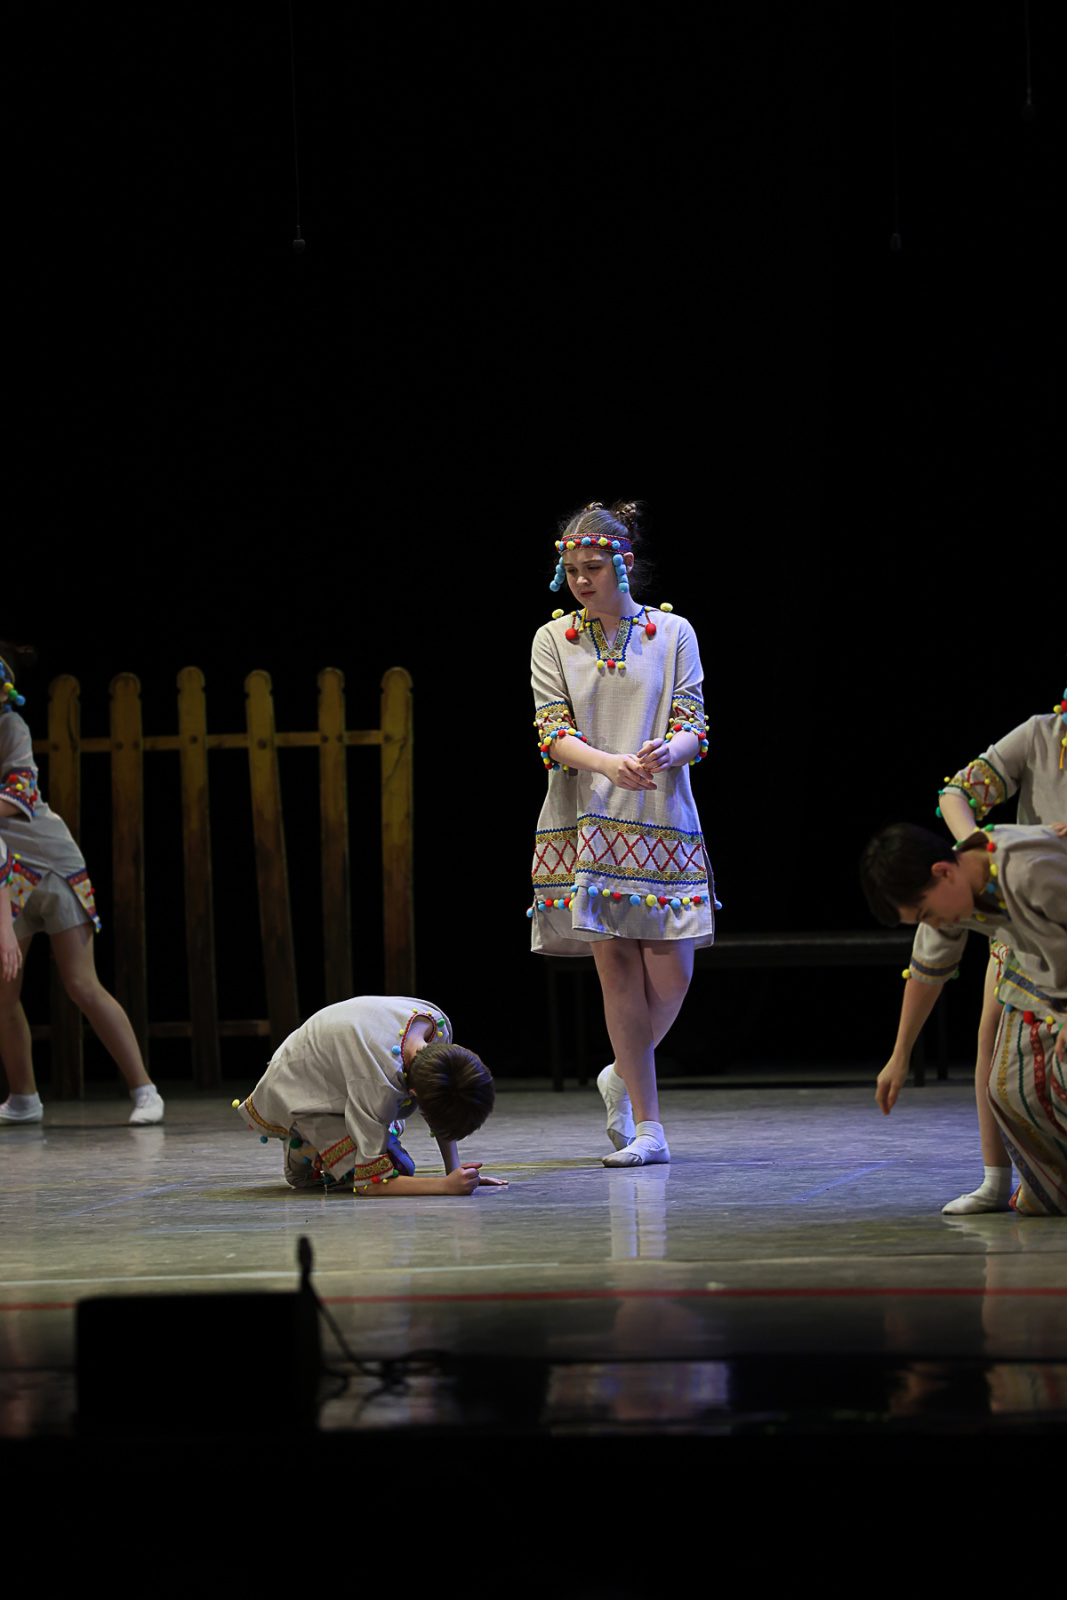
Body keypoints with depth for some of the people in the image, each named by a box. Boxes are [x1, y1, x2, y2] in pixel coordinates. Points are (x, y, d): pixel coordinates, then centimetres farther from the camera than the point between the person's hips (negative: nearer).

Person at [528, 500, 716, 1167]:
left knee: (671, 973, -5)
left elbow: (693, 730, 1)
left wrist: (666, 752, -23)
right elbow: (553, 734, -3)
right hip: (587, 822, 0)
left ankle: (624, 1077, 25)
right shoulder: (553, 640, 7)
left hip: (661, 820, 0)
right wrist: (608, 763, -23)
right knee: (615, 963, -6)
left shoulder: (673, 633, 6)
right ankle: (648, 1129, -1)